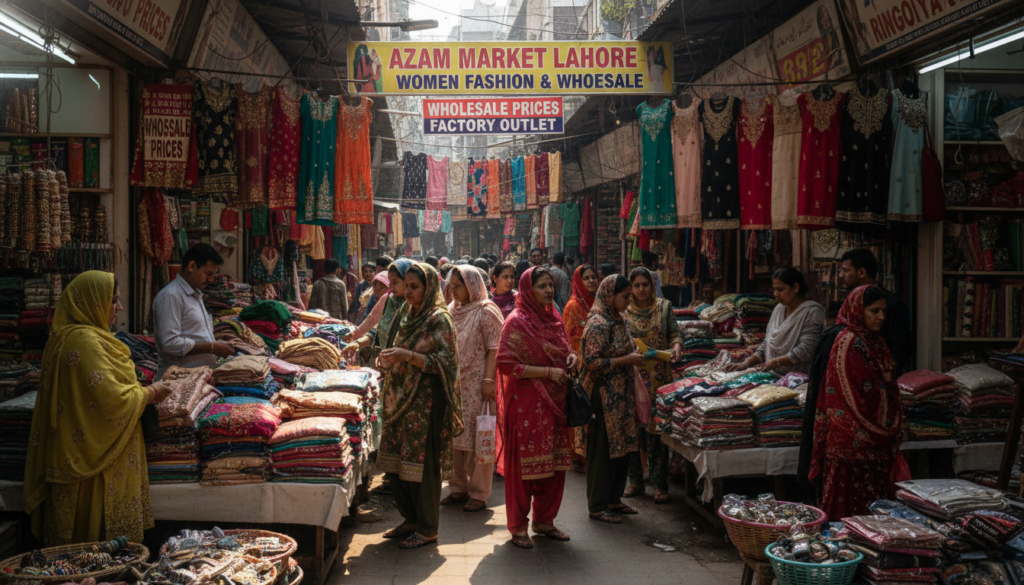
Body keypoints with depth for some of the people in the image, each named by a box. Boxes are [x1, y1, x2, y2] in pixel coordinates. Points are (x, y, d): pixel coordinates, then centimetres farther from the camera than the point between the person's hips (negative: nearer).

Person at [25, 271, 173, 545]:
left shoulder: (71, 335, 11)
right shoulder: (85, 341, -21)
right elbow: (110, 399, -25)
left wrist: (144, 391, 9)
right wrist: (151, 393, -10)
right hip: (95, 455, -10)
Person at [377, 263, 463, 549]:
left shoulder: (439, 319, -10)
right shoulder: (408, 314, 14)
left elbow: (445, 362, -16)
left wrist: (408, 356, -23)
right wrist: (390, 360, 6)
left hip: (427, 400, -8)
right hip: (401, 397, 8)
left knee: (423, 461, -3)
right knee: (395, 460, 10)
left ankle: (428, 528, 10)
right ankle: (411, 519, 26)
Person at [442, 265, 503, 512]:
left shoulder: (485, 312, -8)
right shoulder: (452, 311, 12)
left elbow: (494, 349, -12)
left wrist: (488, 381, -18)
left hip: (477, 385, -7)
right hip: (454, 383, 7)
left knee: (477, 437, -1)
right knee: (455, 436, 10)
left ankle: (478, 493, 8)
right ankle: (458, 488, 23)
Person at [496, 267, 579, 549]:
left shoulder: (553, 319, 11)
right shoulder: (517, 322, -11)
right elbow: (506, 364, -17)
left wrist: (571, 357, 1)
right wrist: (548, 372, -19)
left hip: (553, 403, 7)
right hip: (526, 404, -7)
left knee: (554, 464, 11)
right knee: (523, 465, 1)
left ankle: (544, 520, 26)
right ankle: (518, 526, 15)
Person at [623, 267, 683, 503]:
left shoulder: (664, 307, 7)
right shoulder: (623, 311, 4)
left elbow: (674, 333, 7)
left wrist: (676, 345, -14)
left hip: (659, 376, 0)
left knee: (658, 428, -2)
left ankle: (660, 484, 5)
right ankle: (635, 480, 16)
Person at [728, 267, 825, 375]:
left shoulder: (812, 312, -7)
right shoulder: (779, 308, 17)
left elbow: (805, 351, -18)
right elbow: (767, 343, 17)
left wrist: (776, 362, -24)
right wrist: (747, 363, 3)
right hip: (774, 376, 7)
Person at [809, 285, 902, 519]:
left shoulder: (876, 341, 14)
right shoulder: (849, 343, -15)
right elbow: (857, 395, -18)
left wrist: (892, 428, 12)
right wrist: (883, 430, -11)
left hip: (877, 436, 9)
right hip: (855, 437, -9)